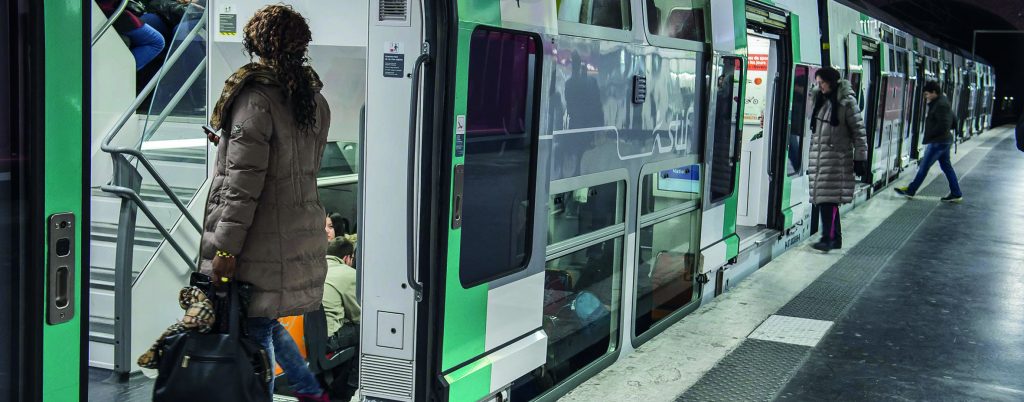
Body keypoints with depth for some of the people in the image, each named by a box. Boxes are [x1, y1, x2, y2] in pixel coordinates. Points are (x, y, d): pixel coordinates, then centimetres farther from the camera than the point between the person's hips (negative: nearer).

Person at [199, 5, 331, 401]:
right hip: (302, 236, 8)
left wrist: (226, 248, -16)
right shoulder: (314, 99, 11)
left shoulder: (255, 96, -13)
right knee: (266, 321, 22)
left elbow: (243, 182, -18)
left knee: (255, 329, 1)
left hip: (262, 241, -8)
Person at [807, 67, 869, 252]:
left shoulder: (846, 102, -7)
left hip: (837, 158, -7)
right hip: (818, 157, 7)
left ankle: (827, 239, -12)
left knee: (829, 198, -12)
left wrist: (860, 158, -8)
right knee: (824, 199, 8)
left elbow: (859, 132, -5)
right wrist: (810, 159, 19)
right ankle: (836, 238, 16)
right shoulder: (820, 100, 14)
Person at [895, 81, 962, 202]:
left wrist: (929, 134, -15)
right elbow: (953, 120, 21)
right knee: (947, 167, 13)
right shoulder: (943, 102, 13)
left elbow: (943, 125, -25)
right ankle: (956, 193, 16)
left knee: (924, 166, -1)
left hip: (937, 142, -11)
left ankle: (910, 191, 7)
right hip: (945, 141, 11)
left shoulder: (940, 105, -20)